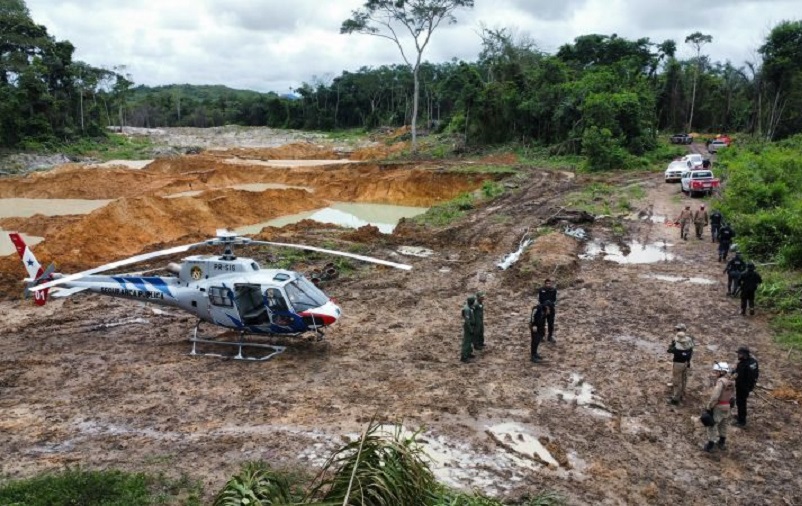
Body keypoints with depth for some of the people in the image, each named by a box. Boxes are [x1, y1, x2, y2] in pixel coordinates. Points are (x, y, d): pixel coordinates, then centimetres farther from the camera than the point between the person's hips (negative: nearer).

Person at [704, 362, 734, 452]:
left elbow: (715, 396, -27)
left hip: (718, 406, -8)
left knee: (712, 425, 3)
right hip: (727, 406, 8)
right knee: (723, 425, 23)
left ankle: (710, 445, 8)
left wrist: (709, 406, -20)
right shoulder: (729, 381, 5)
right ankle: (722, 442, 38)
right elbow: (730, 394, 10)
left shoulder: (720, 381, -22)